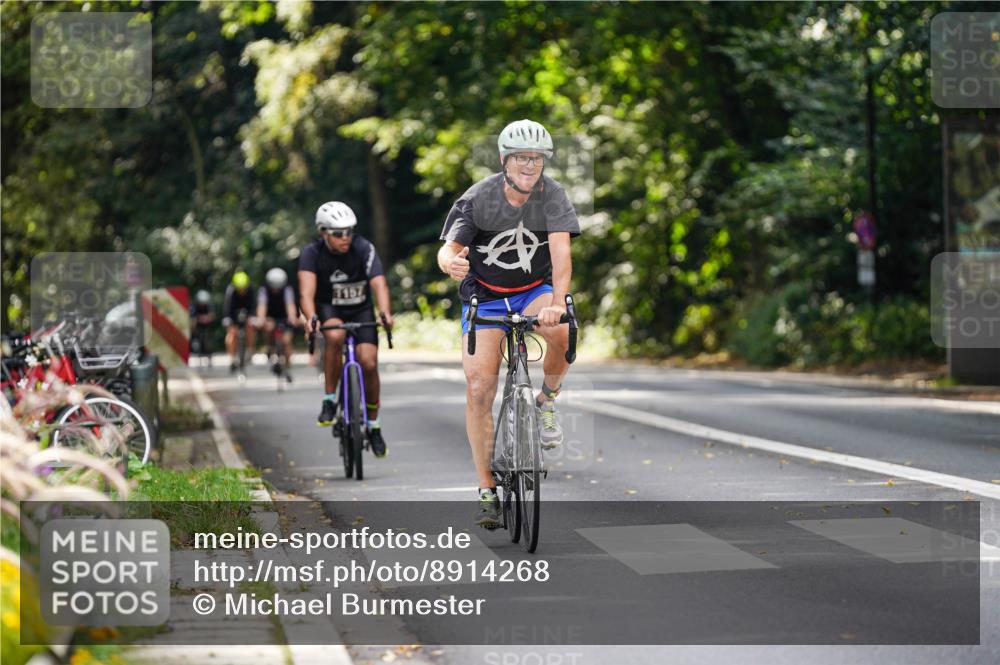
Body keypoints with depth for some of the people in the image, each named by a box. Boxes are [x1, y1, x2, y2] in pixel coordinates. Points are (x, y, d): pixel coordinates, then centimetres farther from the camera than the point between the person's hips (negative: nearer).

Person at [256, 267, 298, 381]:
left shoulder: (287, 290, -23)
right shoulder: (264, 290, -21)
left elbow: (290, 304, -39)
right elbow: (262, 305, -35)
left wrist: (292, 317, -59)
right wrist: (261, 319, -55)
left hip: (284, 318, 0)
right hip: (270, 317, 0)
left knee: (286, 340, -15)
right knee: (269, 327, -34)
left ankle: (287, 369, 0)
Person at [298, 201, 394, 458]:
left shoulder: (364, 249, -22)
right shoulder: (312, 253, -22)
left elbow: (379, 284, -33)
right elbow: (306, 292, -33)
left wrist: (385, 313, -52)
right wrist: (311, 318, -53)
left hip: (360, 310, 1)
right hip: (328, 309, -1)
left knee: (368, 363, -14)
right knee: (335, 336, -35)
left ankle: (373, 425, 6)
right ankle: (330, 400, -20)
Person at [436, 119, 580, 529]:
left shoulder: (552, 196, -17)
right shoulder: (477, 199, -18)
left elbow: (561, 253, -28)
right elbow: (447, 249, -25)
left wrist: (557, 303, -45)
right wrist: (451, 263, -50)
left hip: (535, 290, 0)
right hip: (484, 295, 0)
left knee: (561, 333, -35)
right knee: (479, 391, -10)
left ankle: (547, 401, -4)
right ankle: (487, 491, -1)